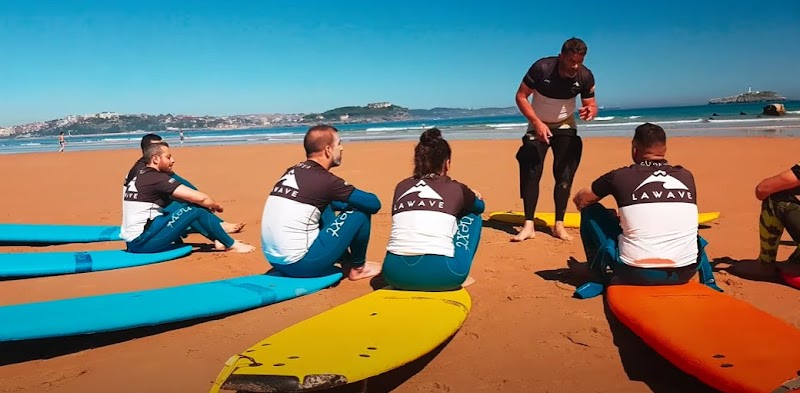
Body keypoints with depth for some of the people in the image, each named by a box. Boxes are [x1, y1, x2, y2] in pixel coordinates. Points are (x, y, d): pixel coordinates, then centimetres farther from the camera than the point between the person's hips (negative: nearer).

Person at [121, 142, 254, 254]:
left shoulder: (140, 176, 14)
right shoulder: (157, 178, -14)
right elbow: (200, 198, -17)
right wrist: (216, 206, 4)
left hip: (133, 243, 9)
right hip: (144, 242, -9)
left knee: (187, 210, 14)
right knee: (195, 209, -12)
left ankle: (219, 240, 9)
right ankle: (232, 245, -1)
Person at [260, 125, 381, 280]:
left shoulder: (291, 171, 9)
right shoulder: (325, 180, -13)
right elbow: (374, 204, -6)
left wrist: (345, 204, 19)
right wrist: (350, 204, 13)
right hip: (301, 265, -8)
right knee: (361, 213, -1)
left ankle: (346, 261, 28)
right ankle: (358, 268, 18)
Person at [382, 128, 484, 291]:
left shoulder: (401, 187, 16)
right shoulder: (455, 189, 9)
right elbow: (480, 206, 32)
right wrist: (471, 196, 56)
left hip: (395, 273, 4)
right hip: (440, 274, -3)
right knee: (472, 216, 22)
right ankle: (459, 278, 18)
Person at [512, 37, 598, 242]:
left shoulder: (585, 76, -17)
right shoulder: (542, 68, -25)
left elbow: (591, 105, -7)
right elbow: (521, 96, -18)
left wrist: (589, 111, -33)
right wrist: (537, 122, -28)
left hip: (565, 126, 2)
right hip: (538, 124, -2)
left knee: (565, 174, -7)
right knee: (531, 172, -12)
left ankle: (559, 225, -1)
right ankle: (528, 225, -12)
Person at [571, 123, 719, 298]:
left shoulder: (621, 176, -1)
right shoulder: (686, 176, 9)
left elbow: (579, 200, 16)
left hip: (636, 276, -4)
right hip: (684, 274, 4)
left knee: (590, 212, 14)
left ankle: (599, 279, 15)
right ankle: (708, 282, 28)